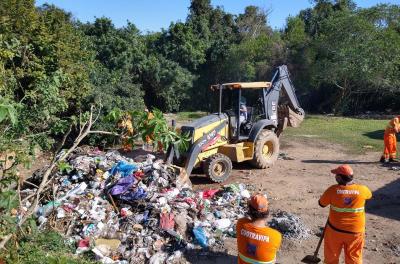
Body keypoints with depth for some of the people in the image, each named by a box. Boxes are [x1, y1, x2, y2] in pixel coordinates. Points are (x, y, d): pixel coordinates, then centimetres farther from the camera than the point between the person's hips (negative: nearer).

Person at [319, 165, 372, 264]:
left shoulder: (333, 189, -16)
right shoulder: (362, 190, -12)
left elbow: (322, 203, -3)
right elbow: (369, 195, 13)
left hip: (335, 229, -1)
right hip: (355, 231, 1)